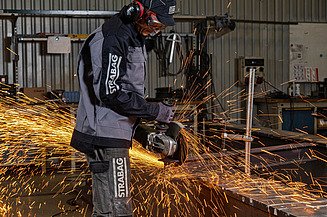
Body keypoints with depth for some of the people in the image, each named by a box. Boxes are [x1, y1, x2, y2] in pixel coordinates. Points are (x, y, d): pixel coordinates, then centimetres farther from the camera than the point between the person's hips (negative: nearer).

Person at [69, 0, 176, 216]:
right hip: (106, 136, -10)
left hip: (113, 134, 10)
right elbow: (110, 93, -21)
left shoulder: (134, 38, 15)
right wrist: (155, 111, -15)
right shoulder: (111, 39, -17)